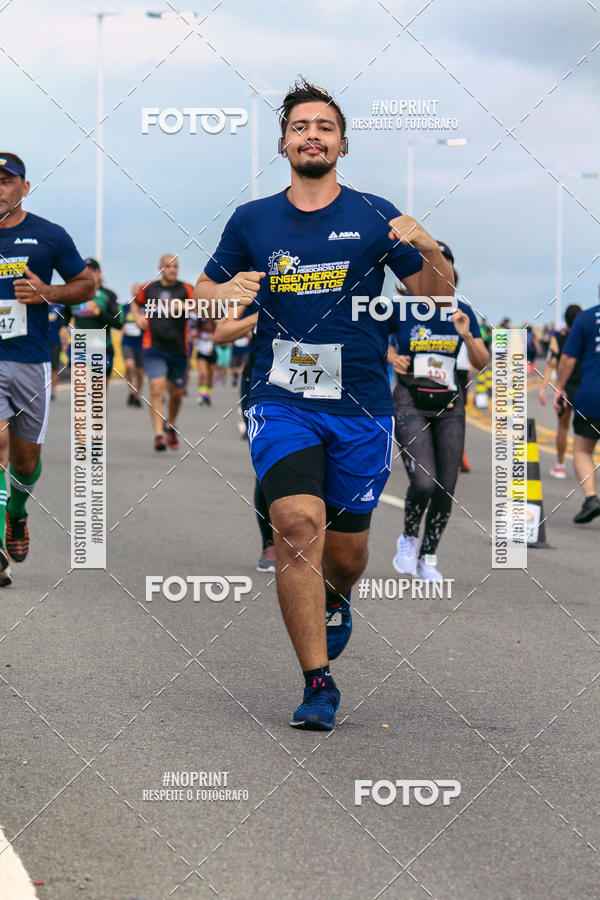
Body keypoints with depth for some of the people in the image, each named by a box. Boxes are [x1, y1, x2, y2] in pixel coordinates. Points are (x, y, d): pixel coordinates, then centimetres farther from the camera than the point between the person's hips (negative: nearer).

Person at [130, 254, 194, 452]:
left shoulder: (185, 289, 0)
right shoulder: (149, 289, 6)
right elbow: (136, 303, 26)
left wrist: (182, 306, -36)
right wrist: (138, 317, 7)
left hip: (178, 350, 1)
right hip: (154, 347, -1)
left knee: (176, 393, 14)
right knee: (157, 389, -17)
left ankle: (170, 426, 41)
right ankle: (158, 434, -21)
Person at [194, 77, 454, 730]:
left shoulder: (374, 216, 4)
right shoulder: (252, 221, 7)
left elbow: (438, 294, 5)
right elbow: (201, 291, 16)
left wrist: (429, 250, -16)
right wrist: (226, 292, -8)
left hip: (361, 409, 1)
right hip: (282, 401, -1)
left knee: (345, 551, 10)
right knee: (299, 523, -23)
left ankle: (335, 599, 49)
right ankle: (318, 684, -16)